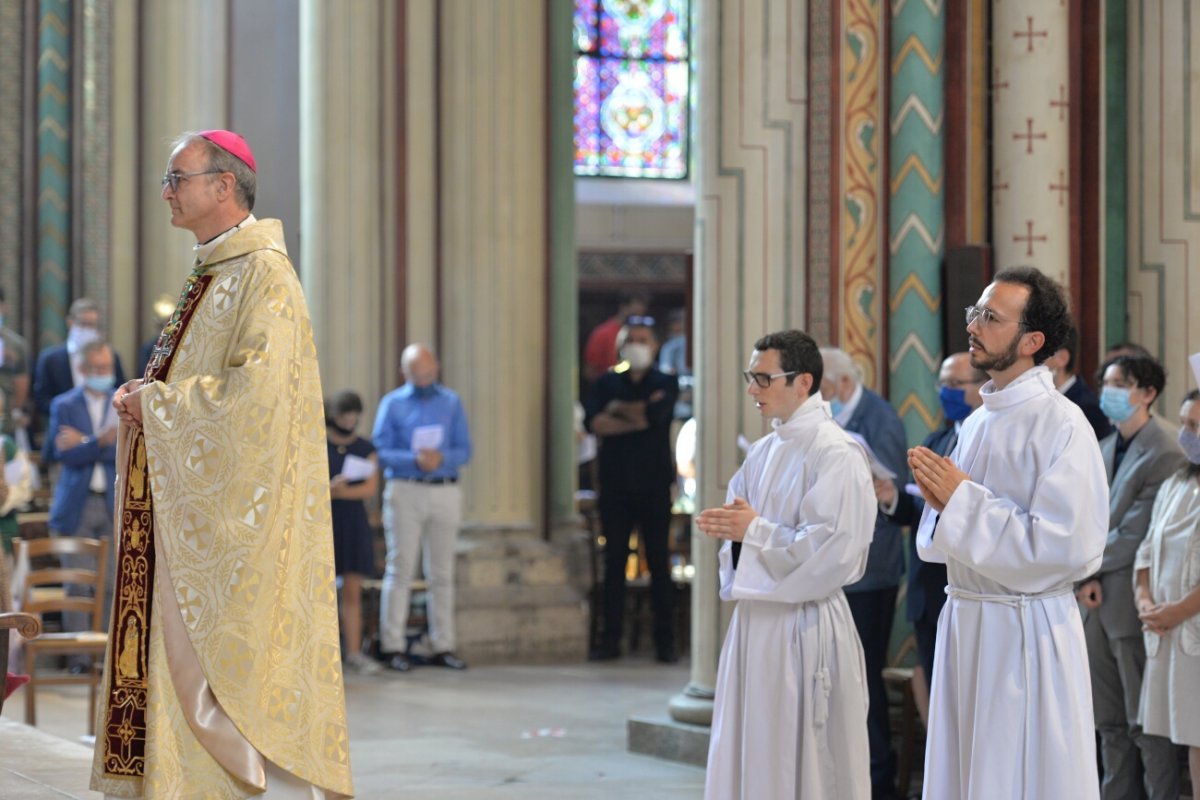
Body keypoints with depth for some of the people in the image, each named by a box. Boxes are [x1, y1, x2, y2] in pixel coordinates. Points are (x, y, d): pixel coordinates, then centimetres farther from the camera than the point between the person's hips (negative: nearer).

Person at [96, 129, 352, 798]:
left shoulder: (265, 275, -12)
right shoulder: (210, 277, 18)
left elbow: (258, 389, -23)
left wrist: (158, 402, -15)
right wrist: (146, 397, 5)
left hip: (236, 506, -9)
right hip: (193, 513, 9)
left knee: (232, 658, -8)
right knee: (182, 651, 7)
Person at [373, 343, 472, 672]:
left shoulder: (451, 402, 12)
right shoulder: (392, 403, 5)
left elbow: (464, 450, 6)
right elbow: (381, 451, -3)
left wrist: (441, 458, -15)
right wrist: (415, 460, -19)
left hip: (446, 493, 3)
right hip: (405, 490, -2)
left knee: (442, 573, 5)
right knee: (400, 569, -4)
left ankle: (443, 647, 9)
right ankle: (393, 647, -3)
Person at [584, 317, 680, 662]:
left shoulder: (666, 384, 6)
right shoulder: (606, 383, 11)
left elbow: (657, 414, -13)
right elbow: (594, 423, -6)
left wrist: (619, 409, 0)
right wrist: (638, 418, -11)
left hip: (654, 484, -2)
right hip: (616, 484, 2)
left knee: (659, 562, -2)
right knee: (614, 562, 3)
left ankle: (665, 640, 2)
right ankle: (611, 639, 6)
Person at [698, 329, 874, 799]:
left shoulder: (836, 454, -13)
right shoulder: (764, 451, 12)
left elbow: (833, 549, -19)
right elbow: (743, 518, 18)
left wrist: (754, 530, -16)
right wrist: (726, 525, -5)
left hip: (804, 625, -8)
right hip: (756, 617, 8)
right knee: (749, 756, 11)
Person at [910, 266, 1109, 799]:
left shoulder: (1061, 425, -14)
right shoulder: (979, 421, 12)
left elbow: (1063, 547, -22)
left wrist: (961, 499, -16)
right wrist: (939, 499, -2)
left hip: (1027, 631, -8)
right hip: (965, 619, 8)